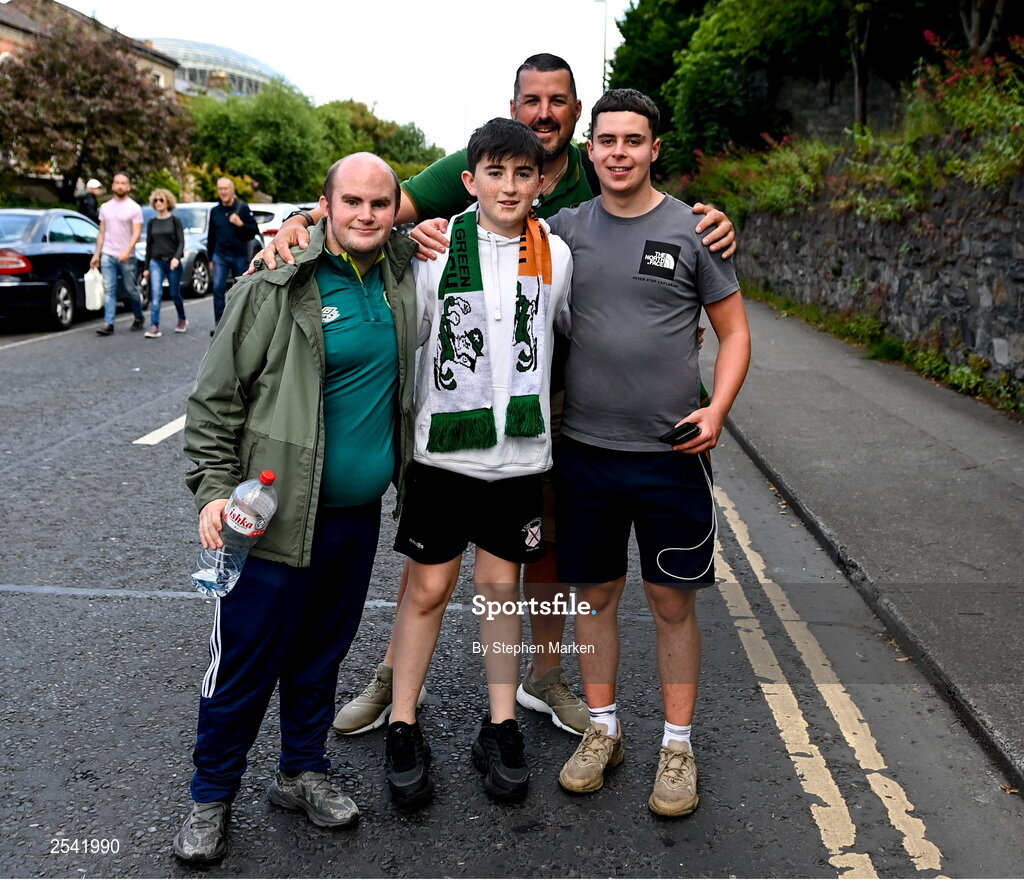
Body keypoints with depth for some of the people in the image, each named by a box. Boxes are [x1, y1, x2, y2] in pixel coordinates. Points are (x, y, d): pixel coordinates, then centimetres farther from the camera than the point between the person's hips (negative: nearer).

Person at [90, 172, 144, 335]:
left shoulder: (134, 208, -4)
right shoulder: (105, 207, 12)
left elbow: (136, 233, -12)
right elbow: (102, 233, 15)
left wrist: (127, 251, -25)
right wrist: (96, 254, 10)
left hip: (126, 257, -4)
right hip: (107, 255, 4)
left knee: (131, 290, 5)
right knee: (109, 290, -3)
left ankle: (139, 318, 25)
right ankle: (108, 323, -6)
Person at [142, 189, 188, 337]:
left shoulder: (175, 220, 1)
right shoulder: (152, 222, 10)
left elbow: (181, 242, -5)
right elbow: (149, 245, 14)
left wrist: (177, 257, -23)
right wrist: (146, 267, 13)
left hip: (172, 262, -2)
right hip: (156, 262, 2)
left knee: (175, 293, 7)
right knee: (156, 293, -12)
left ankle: (182, 320, 31)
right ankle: (154, 326, -17)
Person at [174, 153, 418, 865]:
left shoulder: (402, 275, 6)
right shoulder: (276, 288, -10)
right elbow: (216, 398, -6)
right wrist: (214, 488, -13)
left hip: (360, 514, 5)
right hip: (279, 514, -5)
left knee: (322, 654, 18)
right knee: (245, 663, 4)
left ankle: (303, 772, 36)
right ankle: (212, 798, 25)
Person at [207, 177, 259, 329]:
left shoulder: (243, 208, -2)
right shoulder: (215, 211, 8)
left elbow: (255, 230, -3)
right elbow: (211, 237, 14)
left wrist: (240, 224, -20)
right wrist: (210, 259, 14)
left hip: (240, 256, -2)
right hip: (220, 255, 2)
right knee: (218, 288, -10)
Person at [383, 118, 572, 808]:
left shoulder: (556, 255, 2)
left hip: (521, 450, 2)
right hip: (444, 447, -2)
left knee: (502, 586, 11)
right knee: (428, 589, 5)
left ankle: (501, 727, 25)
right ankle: (404, 727, 21)